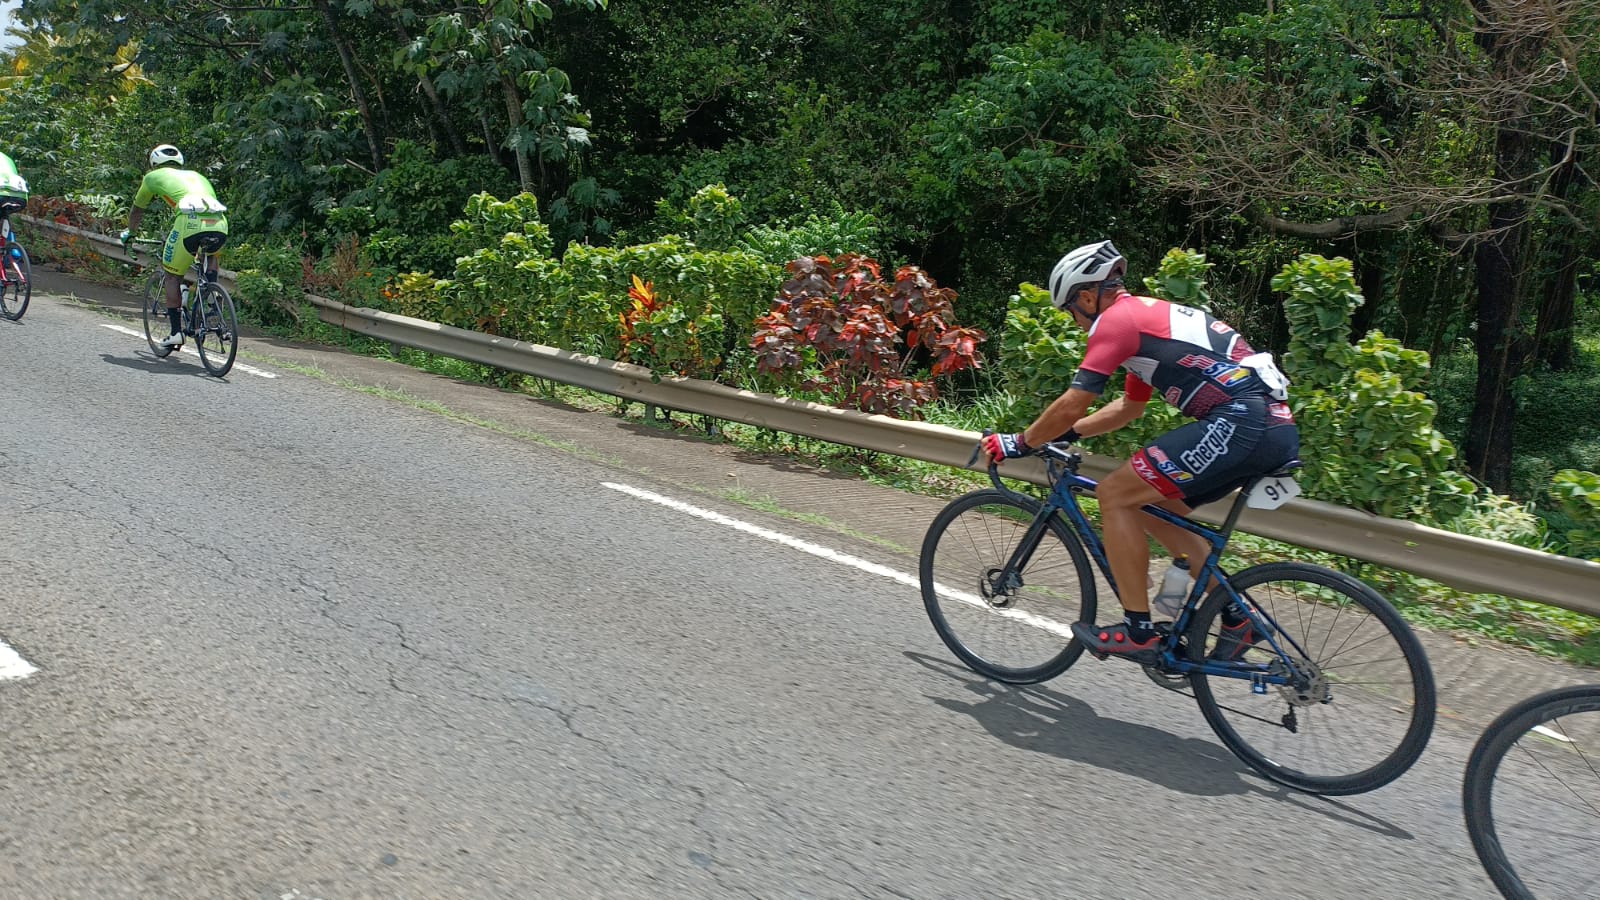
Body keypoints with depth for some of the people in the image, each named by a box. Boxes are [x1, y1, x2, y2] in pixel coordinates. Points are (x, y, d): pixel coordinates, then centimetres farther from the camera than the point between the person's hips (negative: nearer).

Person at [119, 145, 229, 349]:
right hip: (219, 225, 3)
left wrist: (130, 233, 60)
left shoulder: (154, 177, 27)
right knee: (211, 254, 36)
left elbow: (136, 211, 41)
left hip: (191, 223, -3)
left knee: (172, 275, 16)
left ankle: (176, 332, 11)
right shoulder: (197, 176, 37)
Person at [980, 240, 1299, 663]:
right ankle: (1236, 617, 19)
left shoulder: (1116, 319, -4)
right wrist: (1064, 433, 34)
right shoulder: (1151, 313, 26)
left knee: (1115, 495, -4)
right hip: (1277, 429, 10)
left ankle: (1138, 632, 0)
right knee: (1152, 505, 20)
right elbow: (1129, 407, 36)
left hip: (1240, 423, -10)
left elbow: (1071, 406, -7)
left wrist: (1019, 444, 7)